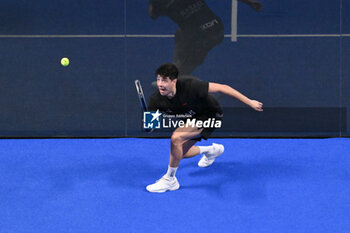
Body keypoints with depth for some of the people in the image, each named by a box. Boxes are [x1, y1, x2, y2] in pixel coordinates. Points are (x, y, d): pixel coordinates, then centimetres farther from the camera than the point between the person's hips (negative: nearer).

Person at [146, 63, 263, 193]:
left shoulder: (189, 87, -36)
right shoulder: (156, 100, -22)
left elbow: (222, 88, -30)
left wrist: (249, 102, -27)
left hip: (210, 115, -7)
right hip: (191, 119, 7)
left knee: (176, 138, -26)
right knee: (180, 153, 18)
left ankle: (170, 180, -7)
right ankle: (211, 150, 48)